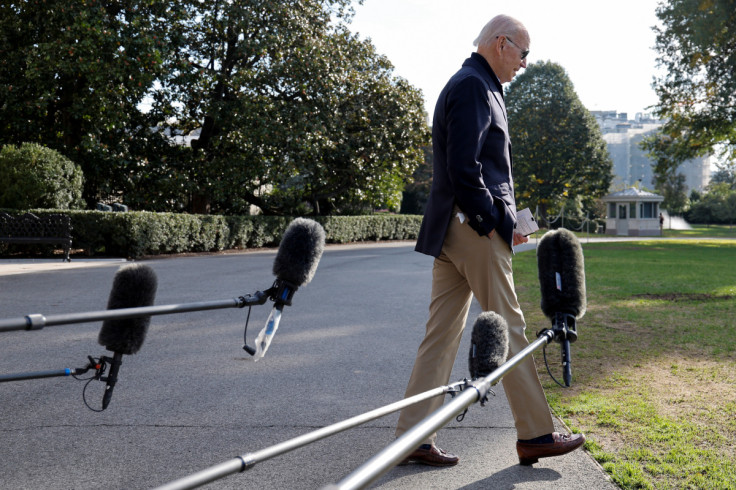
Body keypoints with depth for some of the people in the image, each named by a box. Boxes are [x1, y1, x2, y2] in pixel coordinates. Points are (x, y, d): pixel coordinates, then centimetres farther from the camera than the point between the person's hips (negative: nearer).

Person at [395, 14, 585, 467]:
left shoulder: (475, 86, 23)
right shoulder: (473, 87, -10)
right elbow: (463, 170, -20)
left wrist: (504, 218, 15)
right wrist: (497, 221, -12)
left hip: (455, 228, 10)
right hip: (475, 227, -10)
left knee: (444, 332, 8)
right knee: (508, 327, 0)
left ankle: (414, 437, 12)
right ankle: (535, 435, 14)